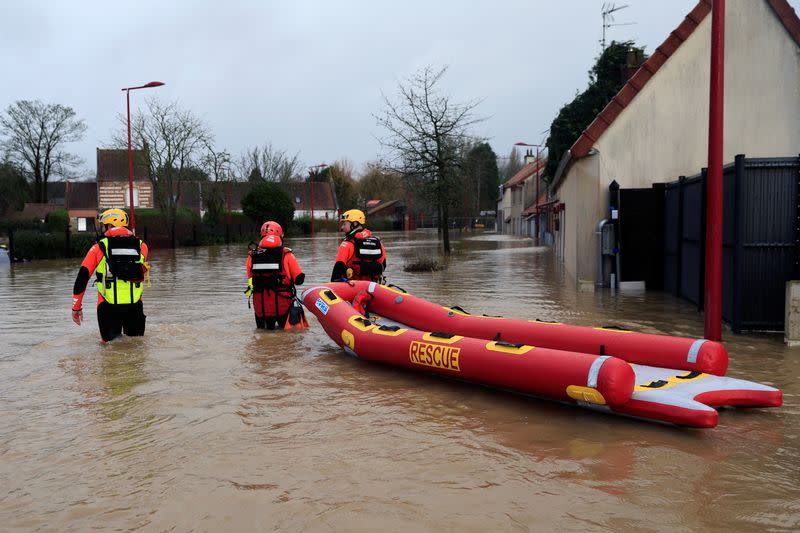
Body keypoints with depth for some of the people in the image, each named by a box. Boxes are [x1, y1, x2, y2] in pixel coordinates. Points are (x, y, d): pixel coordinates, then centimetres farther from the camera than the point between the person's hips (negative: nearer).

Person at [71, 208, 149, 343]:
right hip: (135, 306, 1)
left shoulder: (98, 248, -1)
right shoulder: (141, 246, 3)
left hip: (108, 307, -1)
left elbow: (82, 279, 0)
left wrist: (76, 307, 9)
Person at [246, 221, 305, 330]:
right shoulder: (286, 255, -9)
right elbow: (299, 279, -6)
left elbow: (251, 281, 5)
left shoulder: (252, 257, -2)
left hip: (261, 309, 3)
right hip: (283, 307, -3)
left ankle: (267, 324, 6)